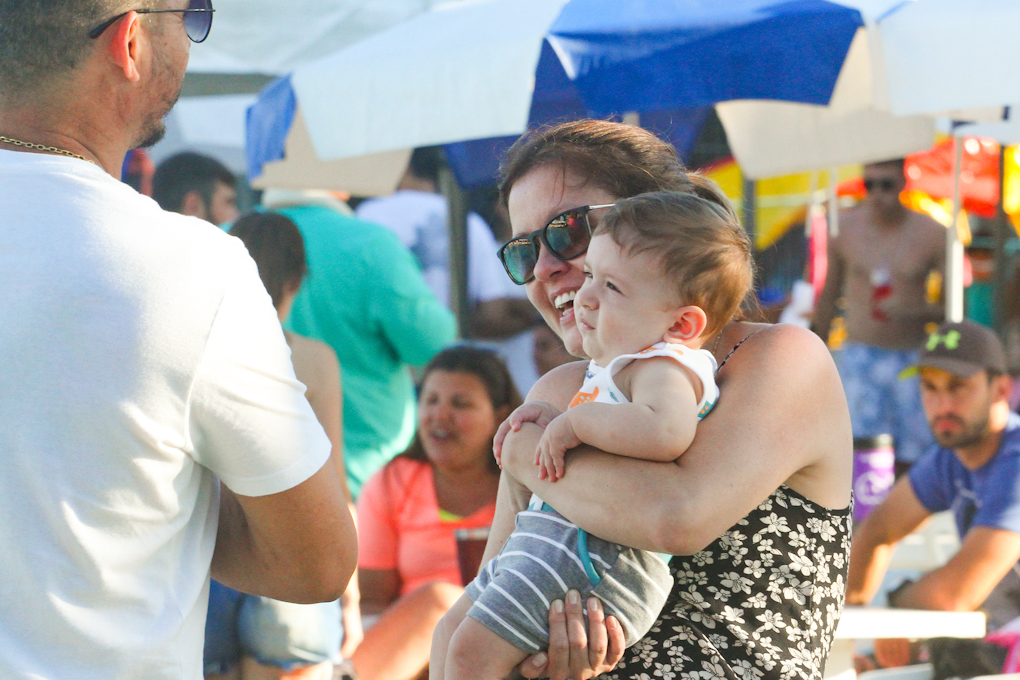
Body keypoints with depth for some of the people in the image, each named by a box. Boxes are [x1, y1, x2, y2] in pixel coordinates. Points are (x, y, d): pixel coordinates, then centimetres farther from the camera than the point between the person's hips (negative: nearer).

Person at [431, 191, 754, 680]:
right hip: (544, 545, 12)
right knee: (450, 634, 19)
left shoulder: (664, 368, -14)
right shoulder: (615, 367, 21)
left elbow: (665, 432, -38)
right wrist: (556, 421, 17)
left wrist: (575, 422, -25)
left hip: (594, 556, -12)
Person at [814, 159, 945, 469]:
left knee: (910, 460, -2)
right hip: (859, 356, 0)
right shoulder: (845, 228, 4)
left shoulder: (931, 234, -2)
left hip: (911, 359, 0)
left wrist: (915, 311, -19)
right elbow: (828, 296, 15)